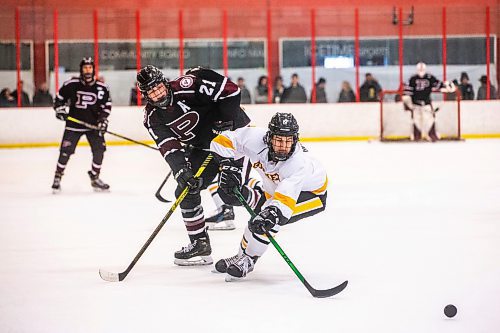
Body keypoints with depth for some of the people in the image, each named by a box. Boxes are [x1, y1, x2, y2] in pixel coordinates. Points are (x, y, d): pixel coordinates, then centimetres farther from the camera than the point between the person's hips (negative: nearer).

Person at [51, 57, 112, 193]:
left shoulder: (102, 88, -3)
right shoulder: (71, 84, -7)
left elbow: (106, 105, 5)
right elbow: (59, 97, 5)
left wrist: (103, 119, -7)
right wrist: (59, 108, -10)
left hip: (93, 125, 2)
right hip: (73, 124, -2)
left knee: (99, 150, -6)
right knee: (65, 151, -6)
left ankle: (95, 179, 11)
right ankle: (57, 178, 10)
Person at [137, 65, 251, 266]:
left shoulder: (187, 85, -24)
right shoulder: (152, 118, -7)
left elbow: (229, 89, -22)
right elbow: (169, 147, -18)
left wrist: (226, 120, -22)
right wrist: (181, 170, -34)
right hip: (203, 148, 7)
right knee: (186, 190, 1)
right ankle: (200, 244, 10)